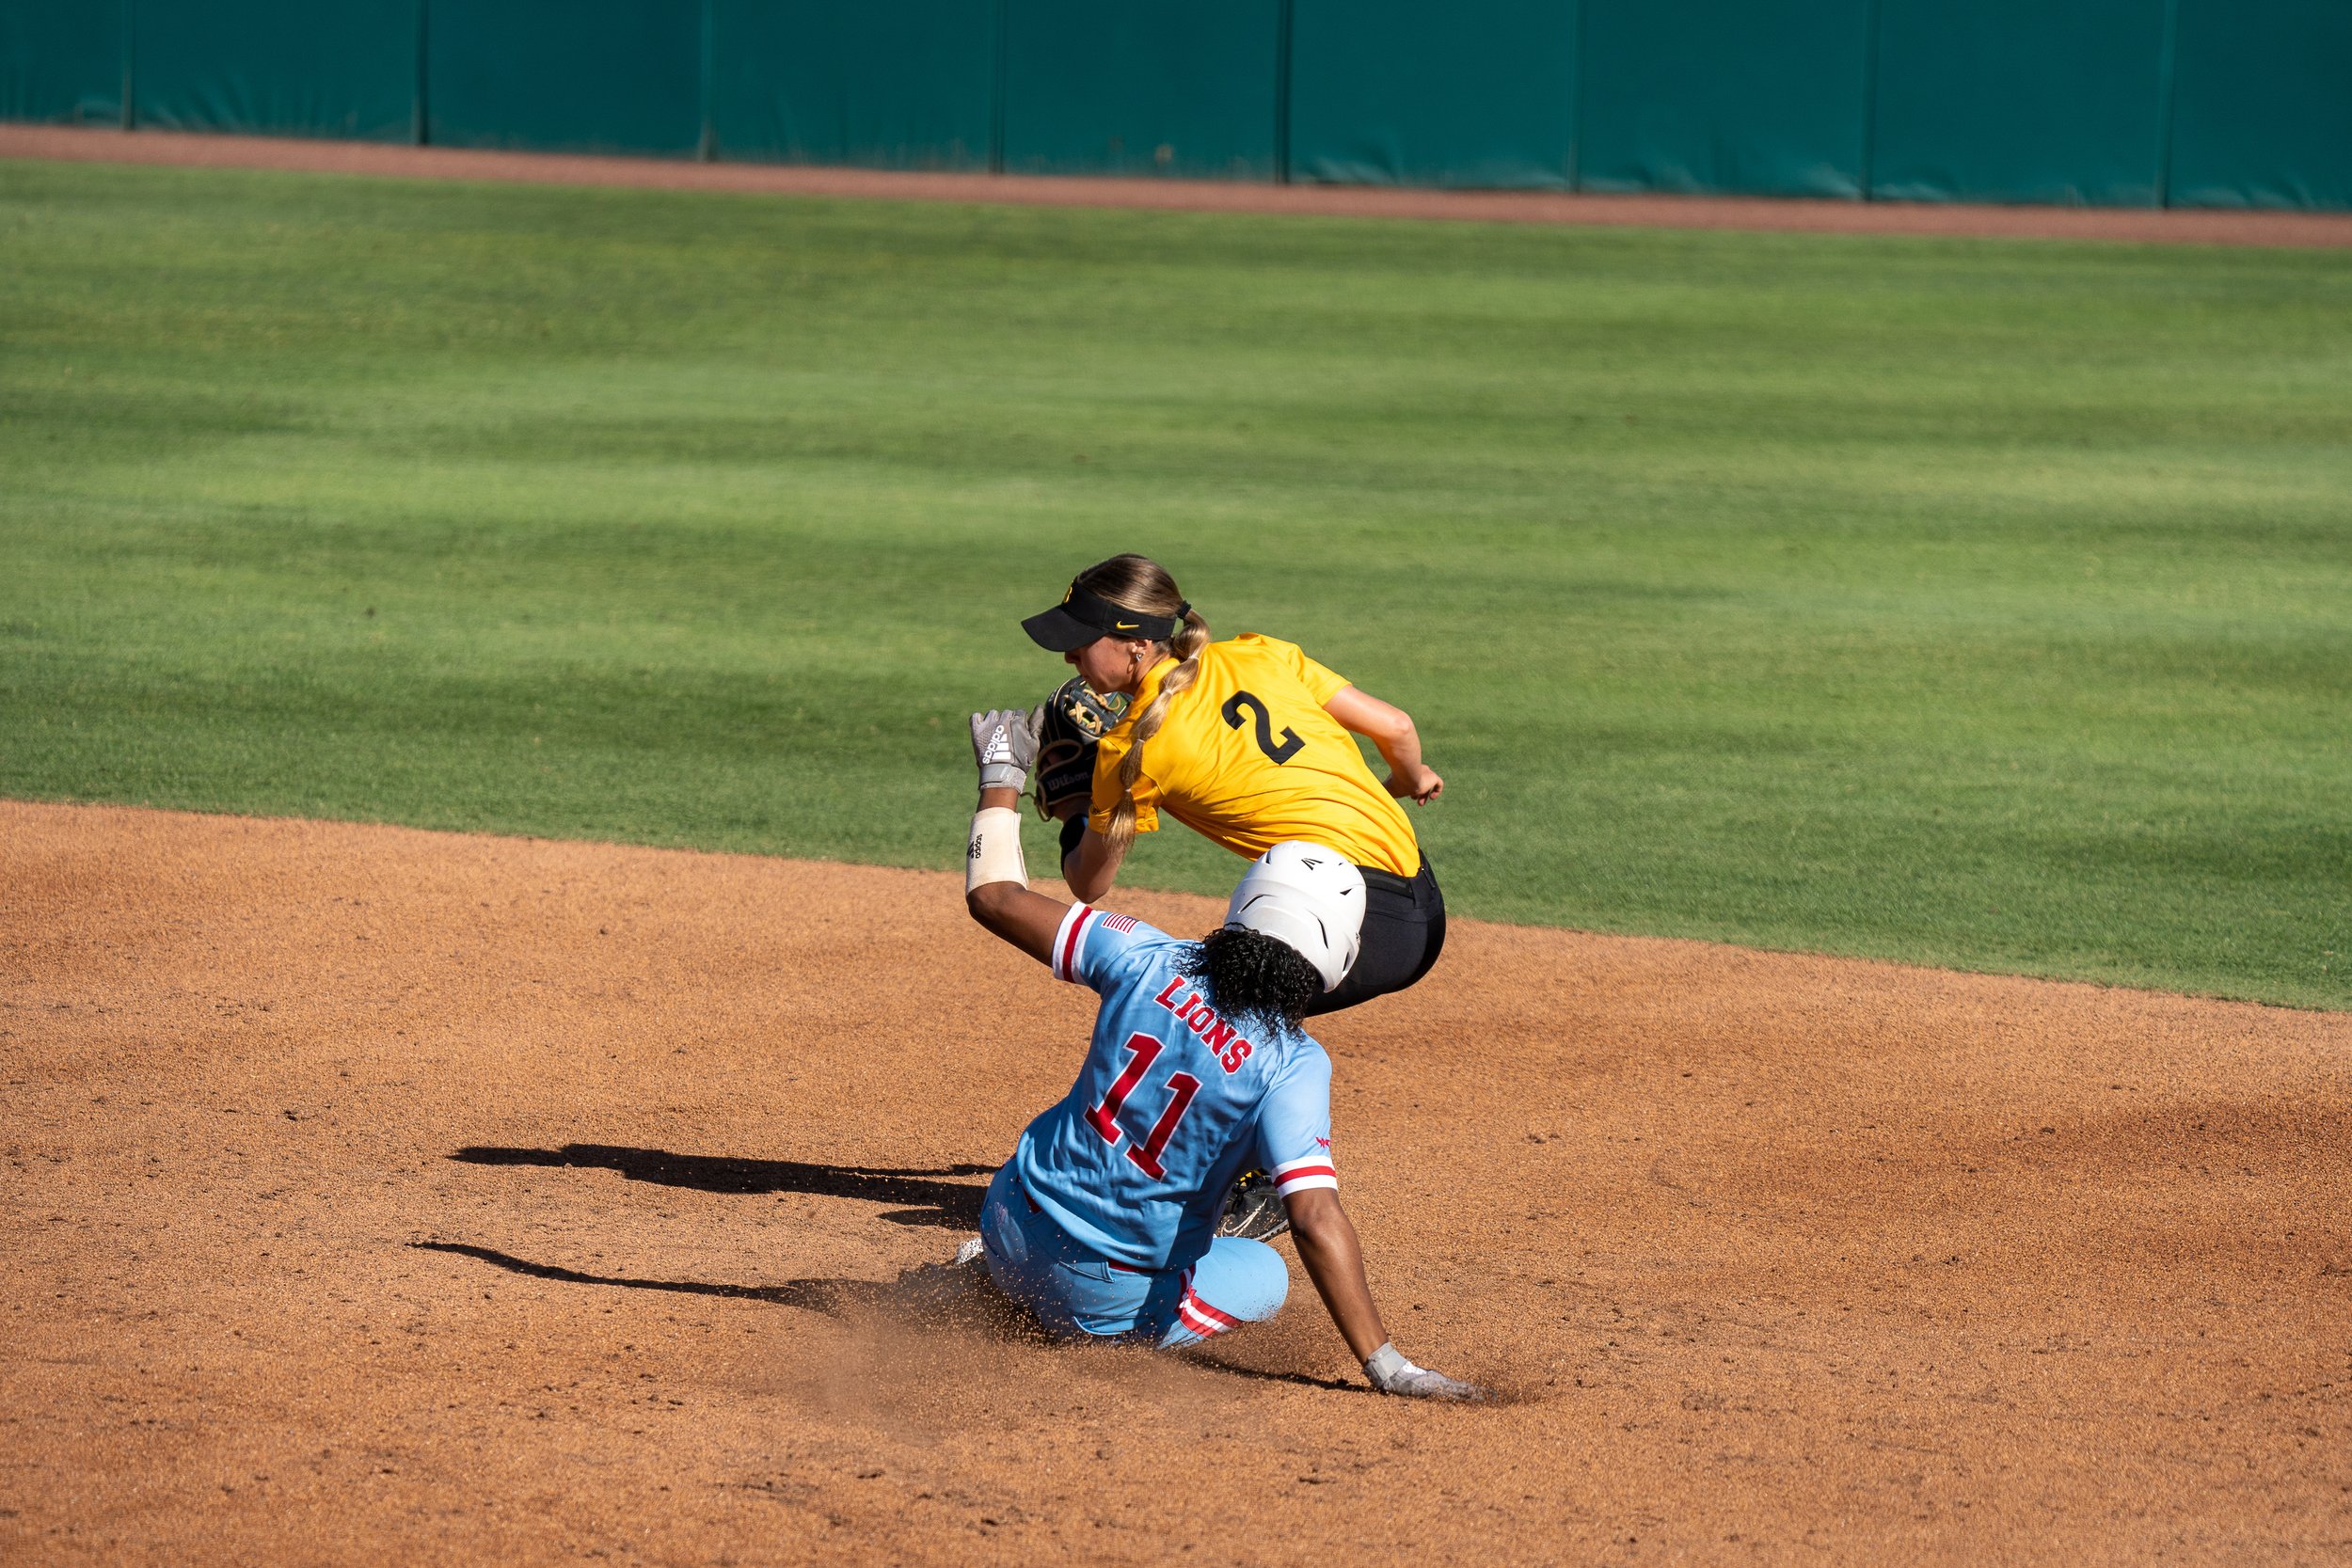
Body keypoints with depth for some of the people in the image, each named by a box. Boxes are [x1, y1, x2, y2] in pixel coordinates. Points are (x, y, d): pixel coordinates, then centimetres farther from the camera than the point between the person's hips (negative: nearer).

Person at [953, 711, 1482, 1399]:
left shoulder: (1150, 963, -12)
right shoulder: (1291, 1065, -23)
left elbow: (994, 897, -2)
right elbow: (1316, 1218, -32)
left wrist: (1001, 776, 15)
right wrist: (1384, 1365, -33)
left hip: (1013, 1223, 5)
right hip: (1109, 1300, -5)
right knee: (1264, 1271, 25)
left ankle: (992, 1268, 22)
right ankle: (1113, 1342, 1)